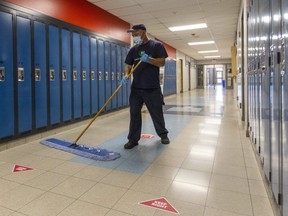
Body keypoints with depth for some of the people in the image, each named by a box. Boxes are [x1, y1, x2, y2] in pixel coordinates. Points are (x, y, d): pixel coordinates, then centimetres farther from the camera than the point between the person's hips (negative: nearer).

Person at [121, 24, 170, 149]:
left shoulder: (156, 45, 2)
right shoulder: (133, 49, 13)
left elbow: (162, 62, -7)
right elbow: (128, 65, 9)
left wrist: (149, 59, -23)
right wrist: (126, 75, -11)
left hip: (152, 88, -3)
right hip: (136, 88, 4)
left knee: (157, 113, 8)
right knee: (134, 113, 2)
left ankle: (163, 134, 29)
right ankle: (133, 139, 11)